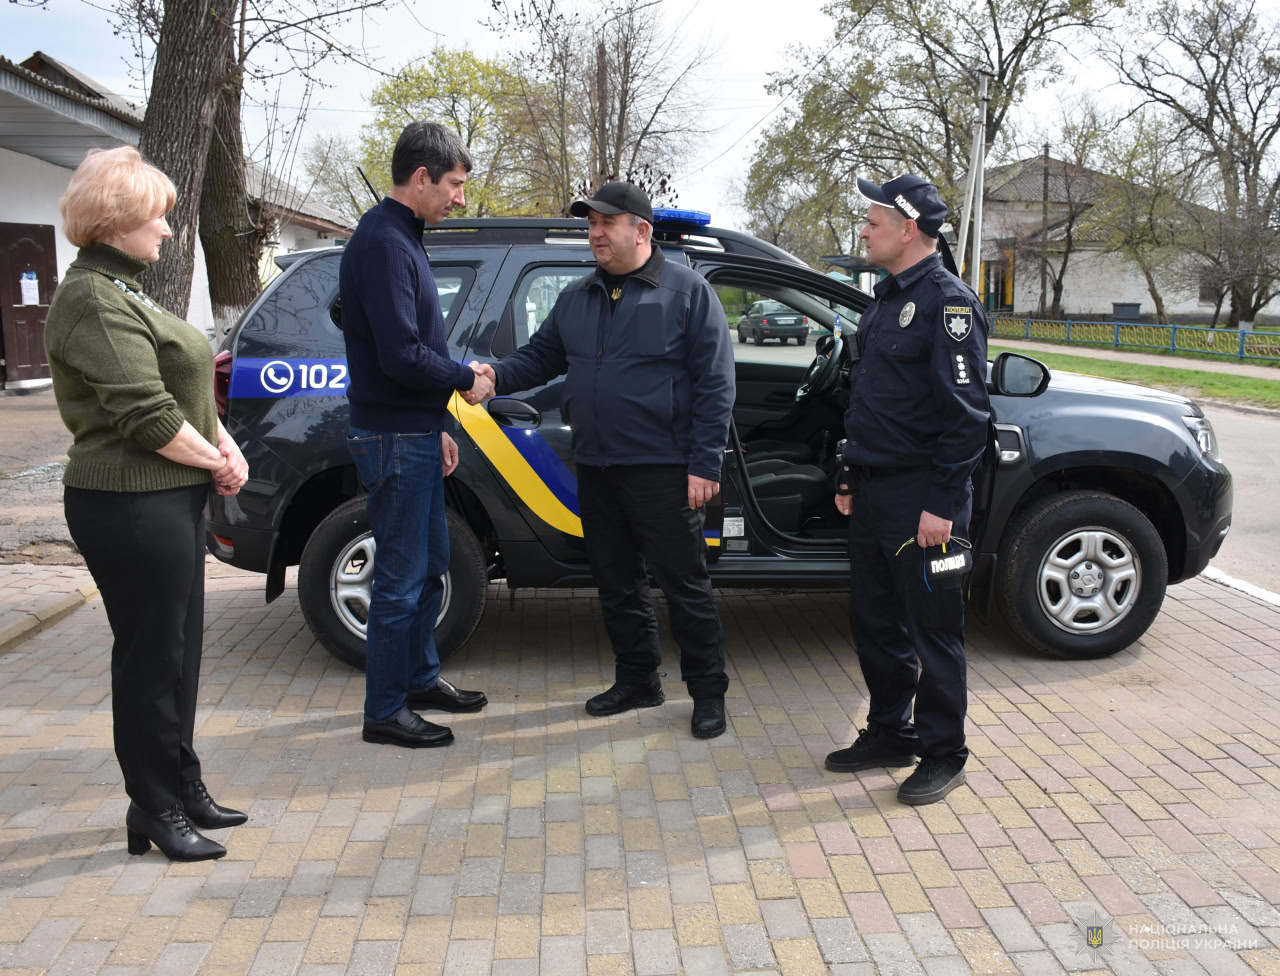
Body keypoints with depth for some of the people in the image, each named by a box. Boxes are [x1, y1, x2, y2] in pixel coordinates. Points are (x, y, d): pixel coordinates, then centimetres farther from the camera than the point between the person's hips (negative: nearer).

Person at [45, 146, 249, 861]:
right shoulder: (95, 300, -15)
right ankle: (156, 812, 15)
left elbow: (185, 389, 18)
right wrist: (219, 461, -9)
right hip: (131, 507, -10)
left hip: (169, 500, 10)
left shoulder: (125, 291, 18)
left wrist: (225, 445, 3)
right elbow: (146, 416, -22)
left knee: (179, 649, 17)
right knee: (152, 656, 0)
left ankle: (184, 789, 31)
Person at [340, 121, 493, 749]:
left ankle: (420, 677, 33)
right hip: (393, 438, -10)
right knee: (402, 579, -2)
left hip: (416, 432, 10)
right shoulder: (384, 243, -18)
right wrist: (465, 380, -9)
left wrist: (438, 426, 18)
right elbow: (401, 355, -25)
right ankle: (385, 712, 11)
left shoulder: (400, 238, 15)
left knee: (430, 566, 19)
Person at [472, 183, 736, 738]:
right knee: (617, 584, 14)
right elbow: (539, 357, 16)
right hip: (595, 468, 6)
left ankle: (708, 692, 15)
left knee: (684, 585, 1)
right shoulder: (577, 297, 13)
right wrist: (496, 374, -7)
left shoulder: (687, 291, -5)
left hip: (661, 469, -6)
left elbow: (715, 383, -8)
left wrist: (705, 464, -14)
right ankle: (637, 682, 30)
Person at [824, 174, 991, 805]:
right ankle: (889, 734, 30)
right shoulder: (888, 297, 15)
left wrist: (941, 504, -20)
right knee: (874, 621, 15)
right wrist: (851, 476, 20)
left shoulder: (947, 302, -13)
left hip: (922, 499, -9)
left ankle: (943, 755, 17)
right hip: (875, 493, 9)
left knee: (933, 630, 3)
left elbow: (966, 414, -18)